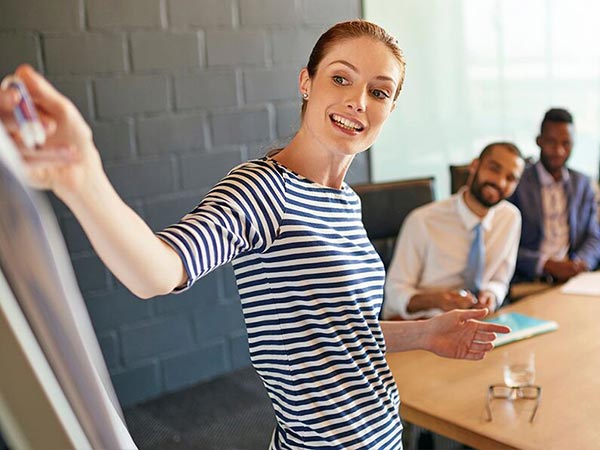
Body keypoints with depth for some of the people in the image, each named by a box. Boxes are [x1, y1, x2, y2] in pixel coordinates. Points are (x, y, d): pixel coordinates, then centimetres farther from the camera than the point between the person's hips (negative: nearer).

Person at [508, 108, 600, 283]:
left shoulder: (583, 183, 16)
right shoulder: (516, 183, -1)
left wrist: (578, 264, -6)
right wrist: (547, 265, -16)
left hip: (572, 280, 4)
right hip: (528, 281, -3)